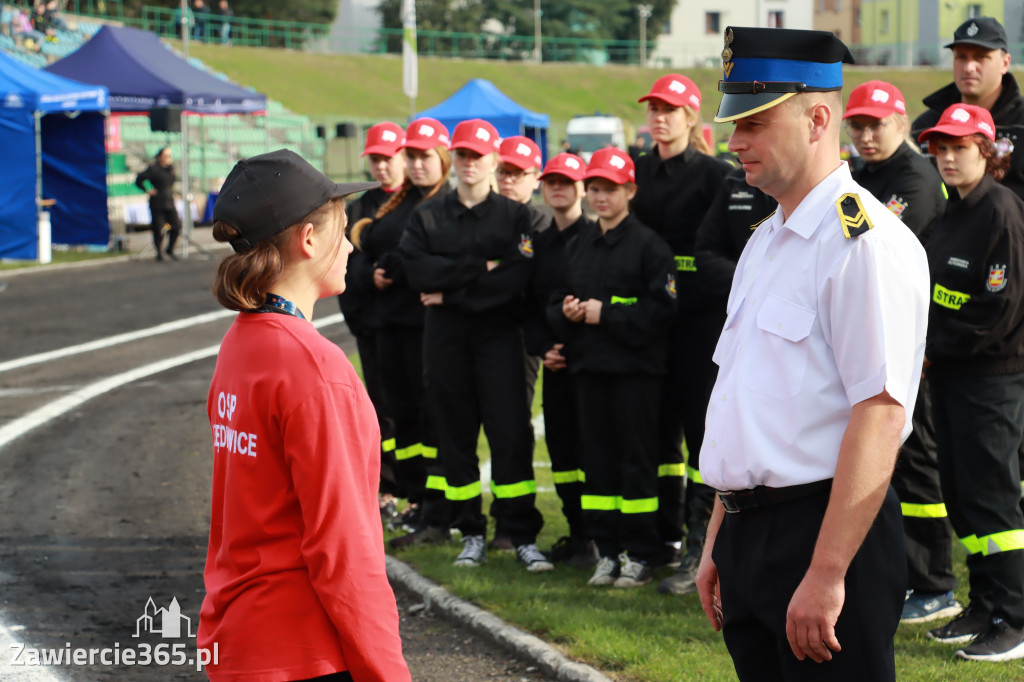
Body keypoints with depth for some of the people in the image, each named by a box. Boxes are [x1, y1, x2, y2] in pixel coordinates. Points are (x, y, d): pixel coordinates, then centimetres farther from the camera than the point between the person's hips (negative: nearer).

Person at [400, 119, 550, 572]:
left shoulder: (514, 215, 4)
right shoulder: (427, 216, 11)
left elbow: (518, 277, -11)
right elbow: (418, 269, -6)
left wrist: (451, 292, -11)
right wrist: (481, 267, -12)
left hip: (498, 334, -2)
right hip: (445, 336, 2)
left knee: (511, 431, -8)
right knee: (455, 434, 4)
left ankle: (522, 535, -5)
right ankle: (471, 533, 13)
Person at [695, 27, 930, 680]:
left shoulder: (865, 241, -14)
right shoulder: (765, 242, 16)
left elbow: (880, 414, -21)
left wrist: (826, 575, -23)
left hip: (825, 529, -9)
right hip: (749, 530, 9)